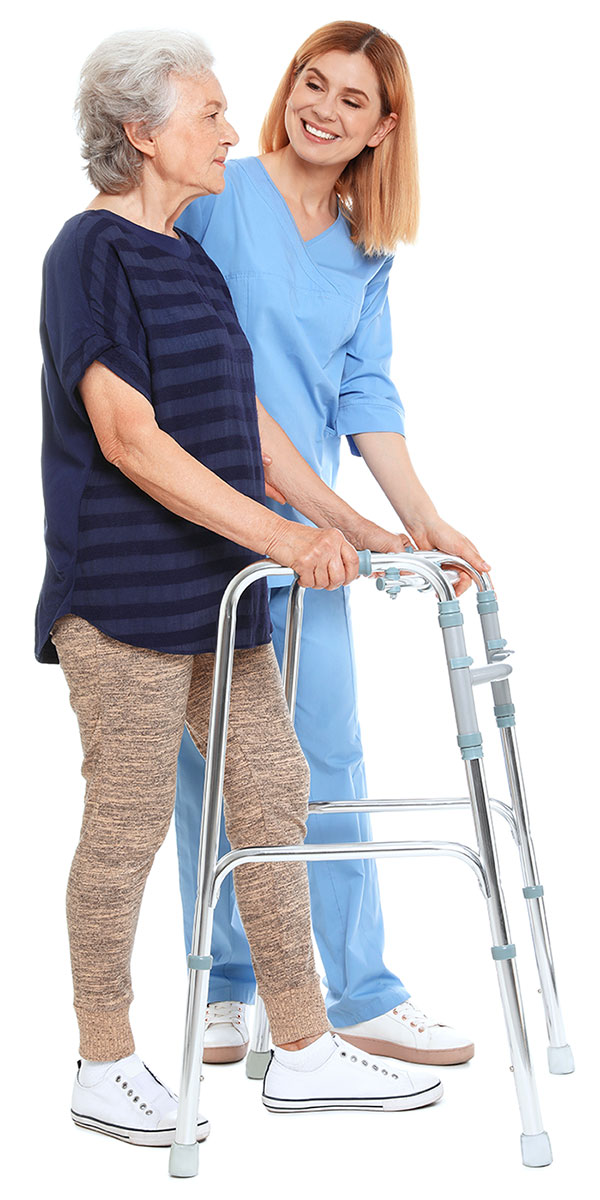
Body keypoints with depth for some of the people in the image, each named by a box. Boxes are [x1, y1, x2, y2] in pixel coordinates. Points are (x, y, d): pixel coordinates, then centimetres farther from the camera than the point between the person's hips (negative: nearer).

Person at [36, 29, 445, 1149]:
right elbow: (127, 437, -20)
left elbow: (242, 418, 19)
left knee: (270, 793, 10)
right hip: (125, 591, -9)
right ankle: (105, 1070, 16)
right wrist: (278, 533, -23)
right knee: (129, 821, 0)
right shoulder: (91, 254, -11)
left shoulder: (186, 258, 16)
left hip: (218, 592, 9)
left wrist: (349, 526, 16)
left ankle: (303, 1051, 20)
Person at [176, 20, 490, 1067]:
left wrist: (421, 518, 1)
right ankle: (227, 988, 18)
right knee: (209, 763, 4)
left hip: (303, 529, 4)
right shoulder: (218, 199, -4)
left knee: (328, 761, 4)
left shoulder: (366, 252, 12)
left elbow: (366, 392, 10)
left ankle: (362, 994, 13)